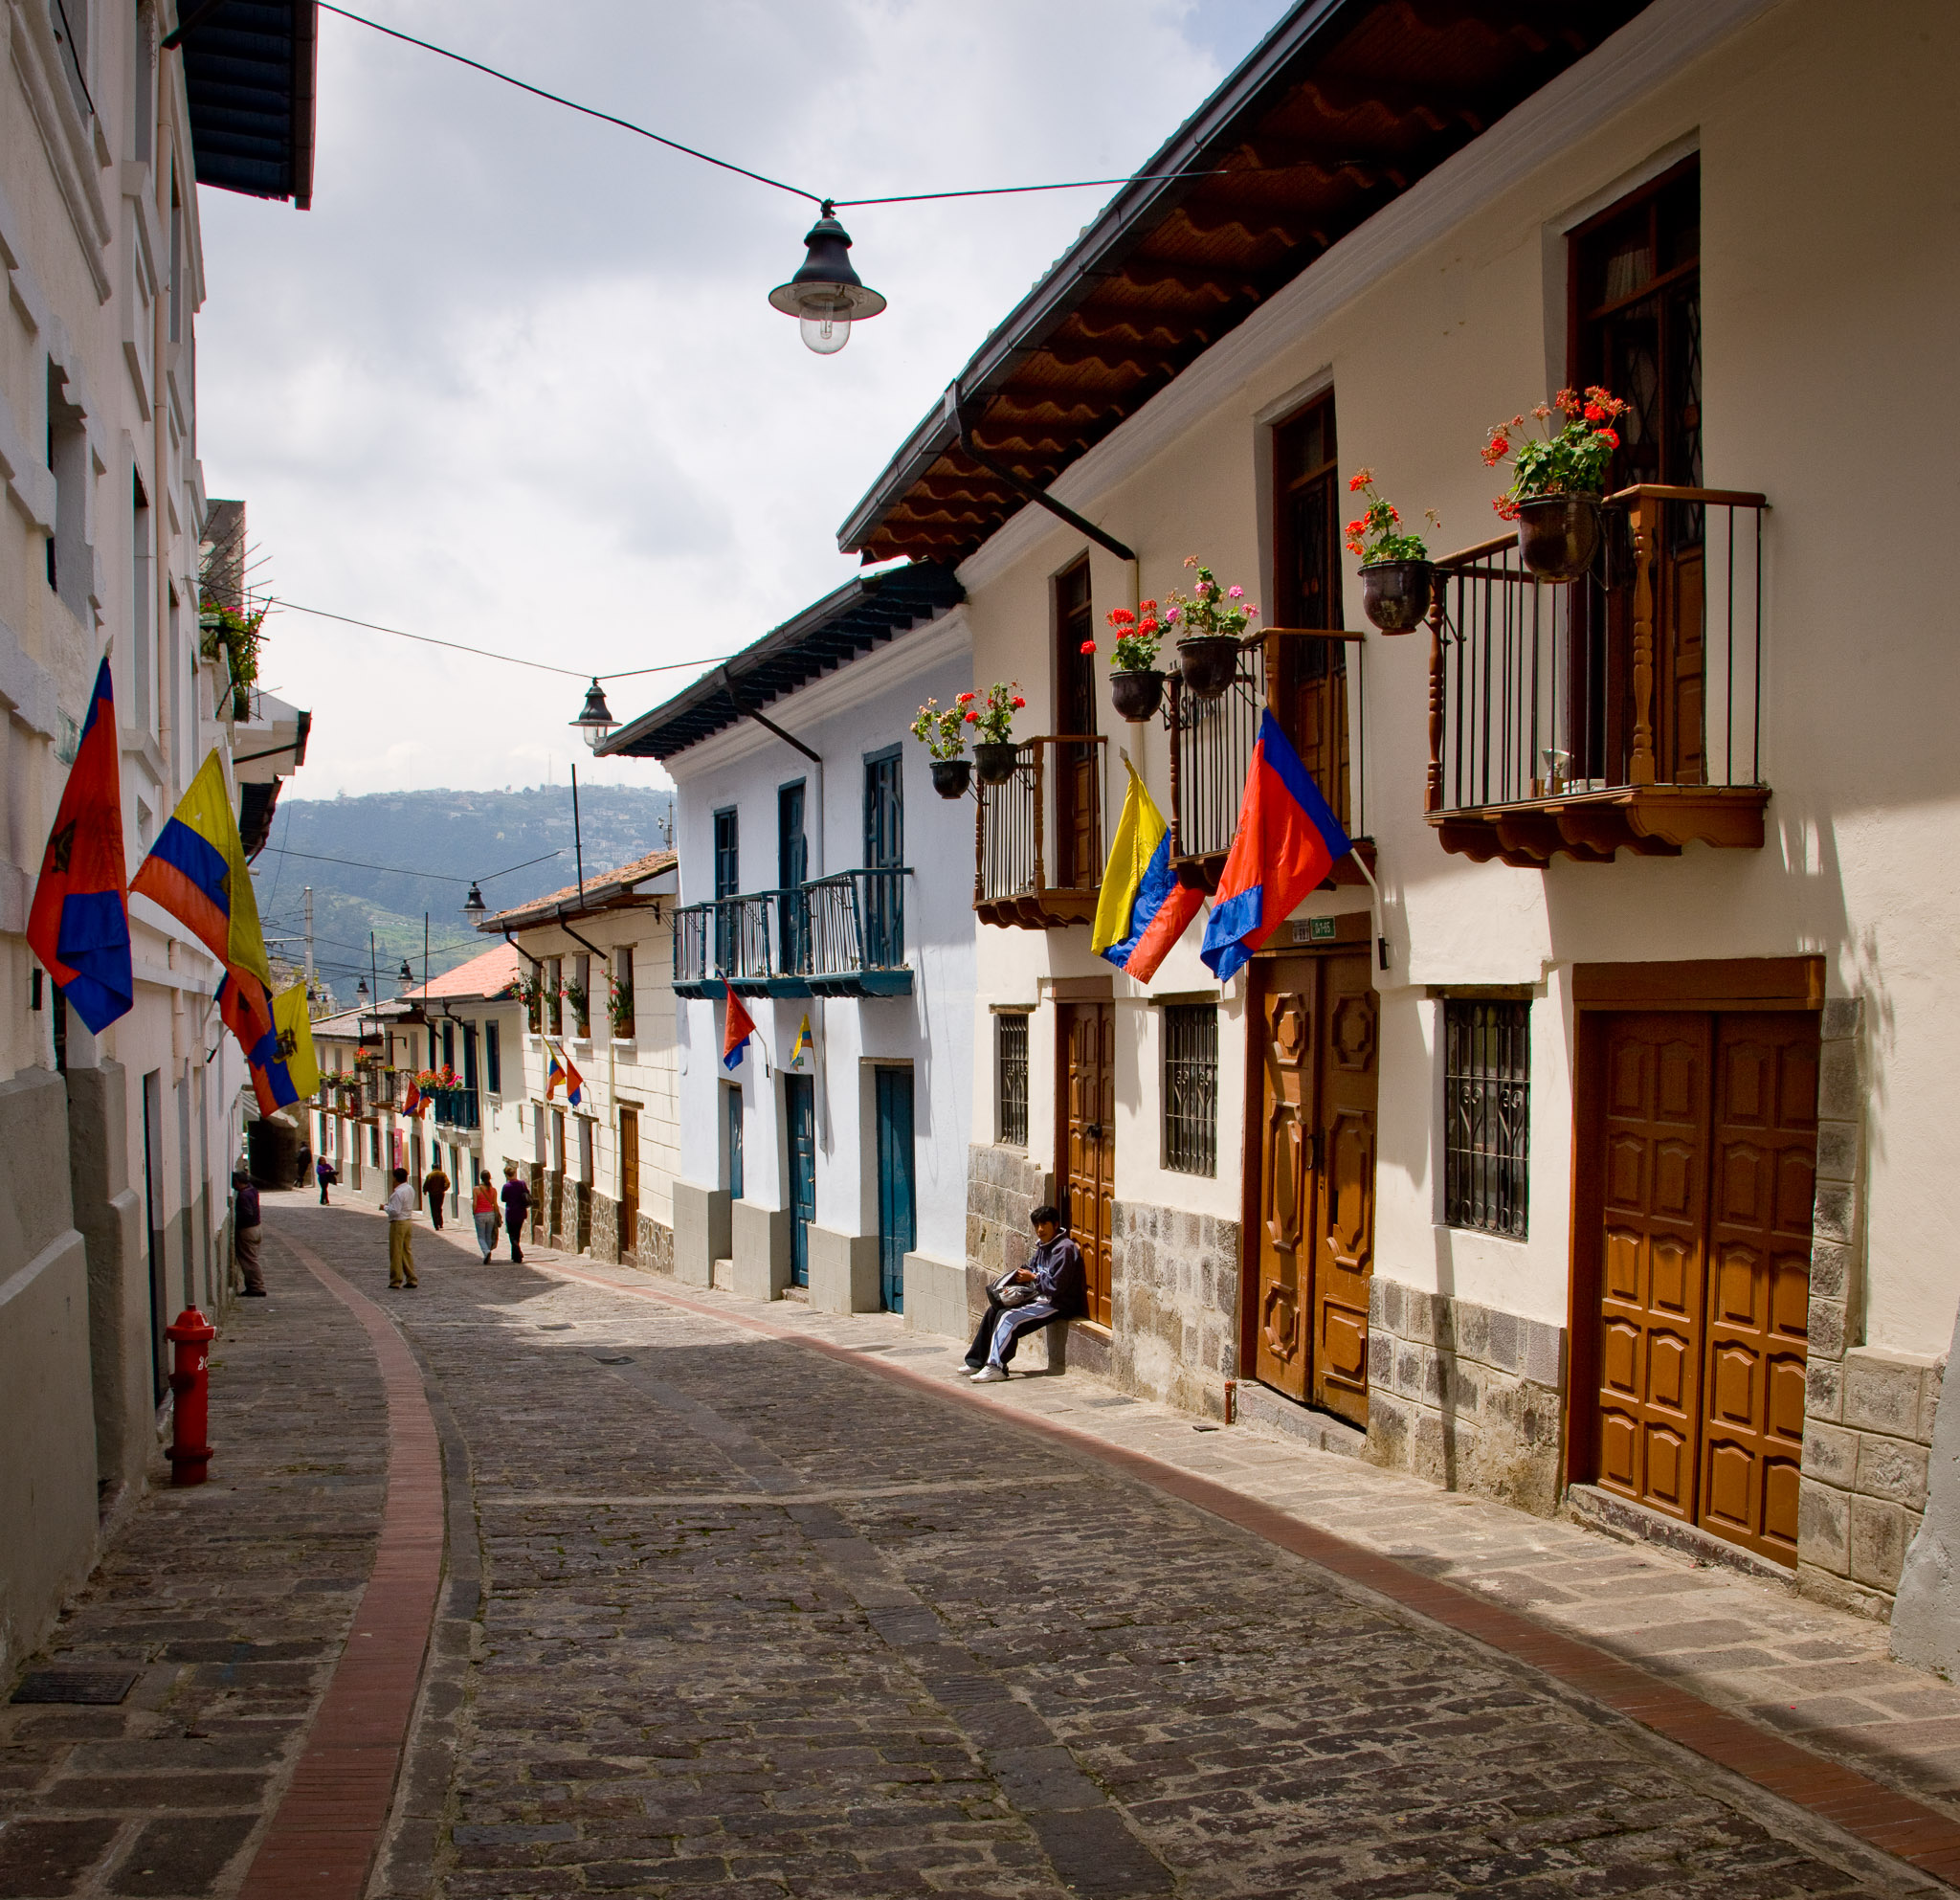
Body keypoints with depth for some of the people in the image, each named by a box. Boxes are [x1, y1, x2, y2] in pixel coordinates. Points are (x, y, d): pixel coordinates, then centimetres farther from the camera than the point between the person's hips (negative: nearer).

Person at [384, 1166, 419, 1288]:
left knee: (396, 1253, 0)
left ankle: (396, 1281, 5)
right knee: (408, 1251, 13)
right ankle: (411, 1279, 12)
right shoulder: (411, 1190, 8)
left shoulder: (398, 1193, -19)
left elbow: (395, 1211, -22)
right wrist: (390, 1205, 14)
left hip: (398, 1223, -8)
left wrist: (385, 1207, -6)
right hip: (409, 1221, 8)